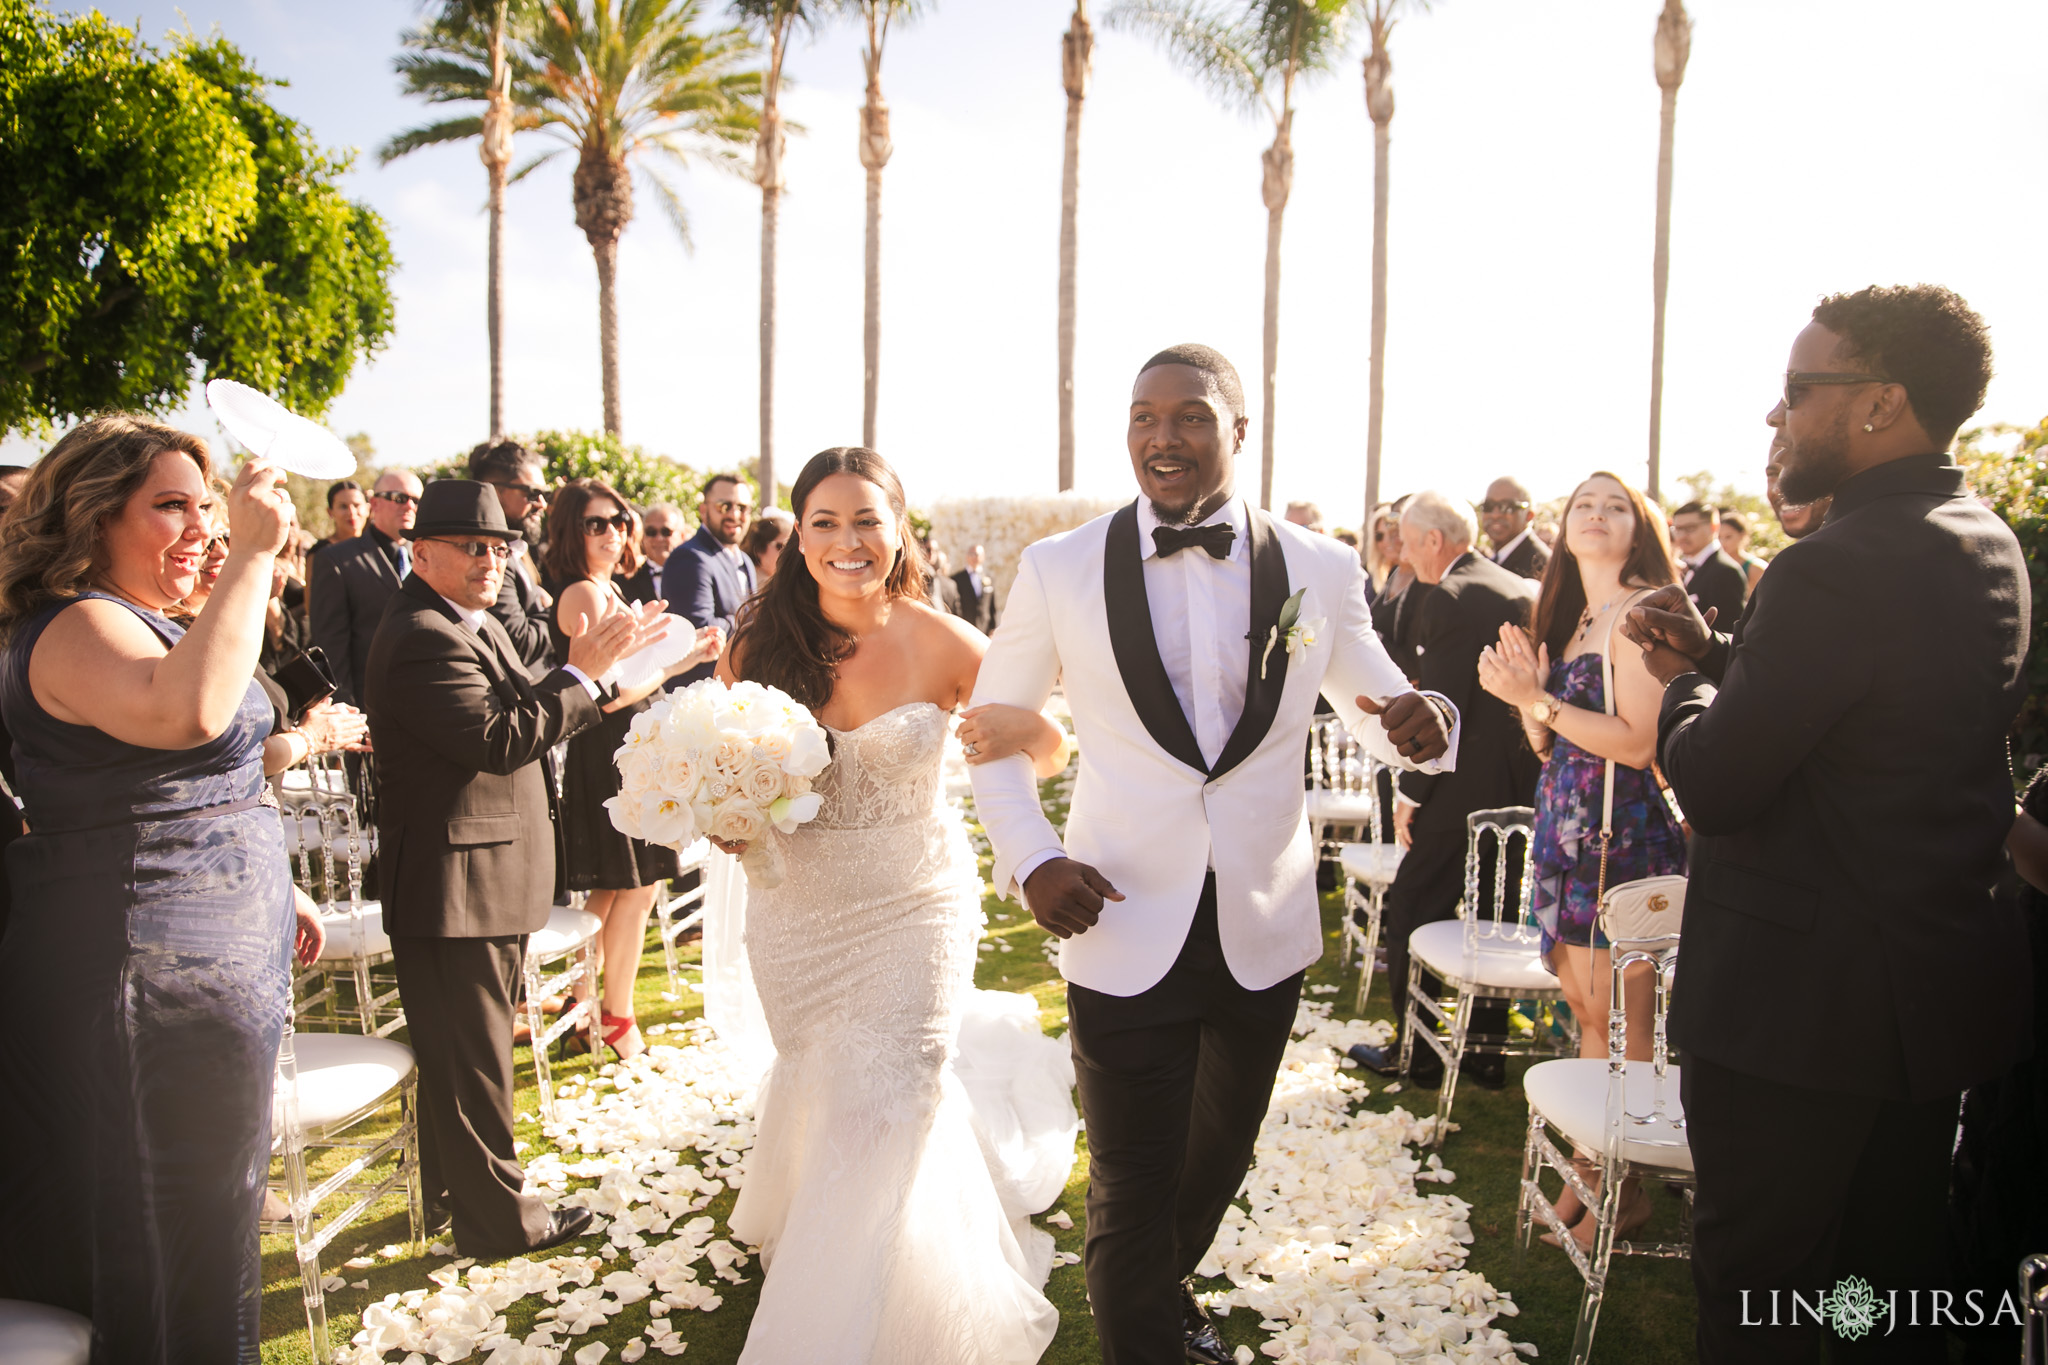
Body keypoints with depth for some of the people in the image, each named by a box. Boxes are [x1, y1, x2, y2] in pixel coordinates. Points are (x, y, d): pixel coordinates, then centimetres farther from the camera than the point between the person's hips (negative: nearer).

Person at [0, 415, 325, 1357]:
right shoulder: (78, 627, -17)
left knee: (208, 1207, 21)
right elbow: (192, 711, -40)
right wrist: (253, 557, -34)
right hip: (153, 970, -10)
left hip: (209, 956, 10)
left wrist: (271, 897, 23)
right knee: (181, 1236, 2)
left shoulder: (139, 623, 16)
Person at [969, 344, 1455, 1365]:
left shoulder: (1322, 570, -4)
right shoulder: (1058, 570, -7)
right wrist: (1029, 858, -13)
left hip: (1266, 932, 3)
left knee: (1219, 1160, 26)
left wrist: (1420, 723, -17)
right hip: (1122, 930, -3)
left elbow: (1378, 710, 8)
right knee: (1131, 1191, 9)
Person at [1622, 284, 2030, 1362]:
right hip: (1939, 987, 9)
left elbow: (1712, 786, -21)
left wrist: (1686, 685, -3)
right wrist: (1716, 656, 4)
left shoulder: (1840, 566, -24)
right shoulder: (1986, 547, 7)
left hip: (1802, 1003, -9)